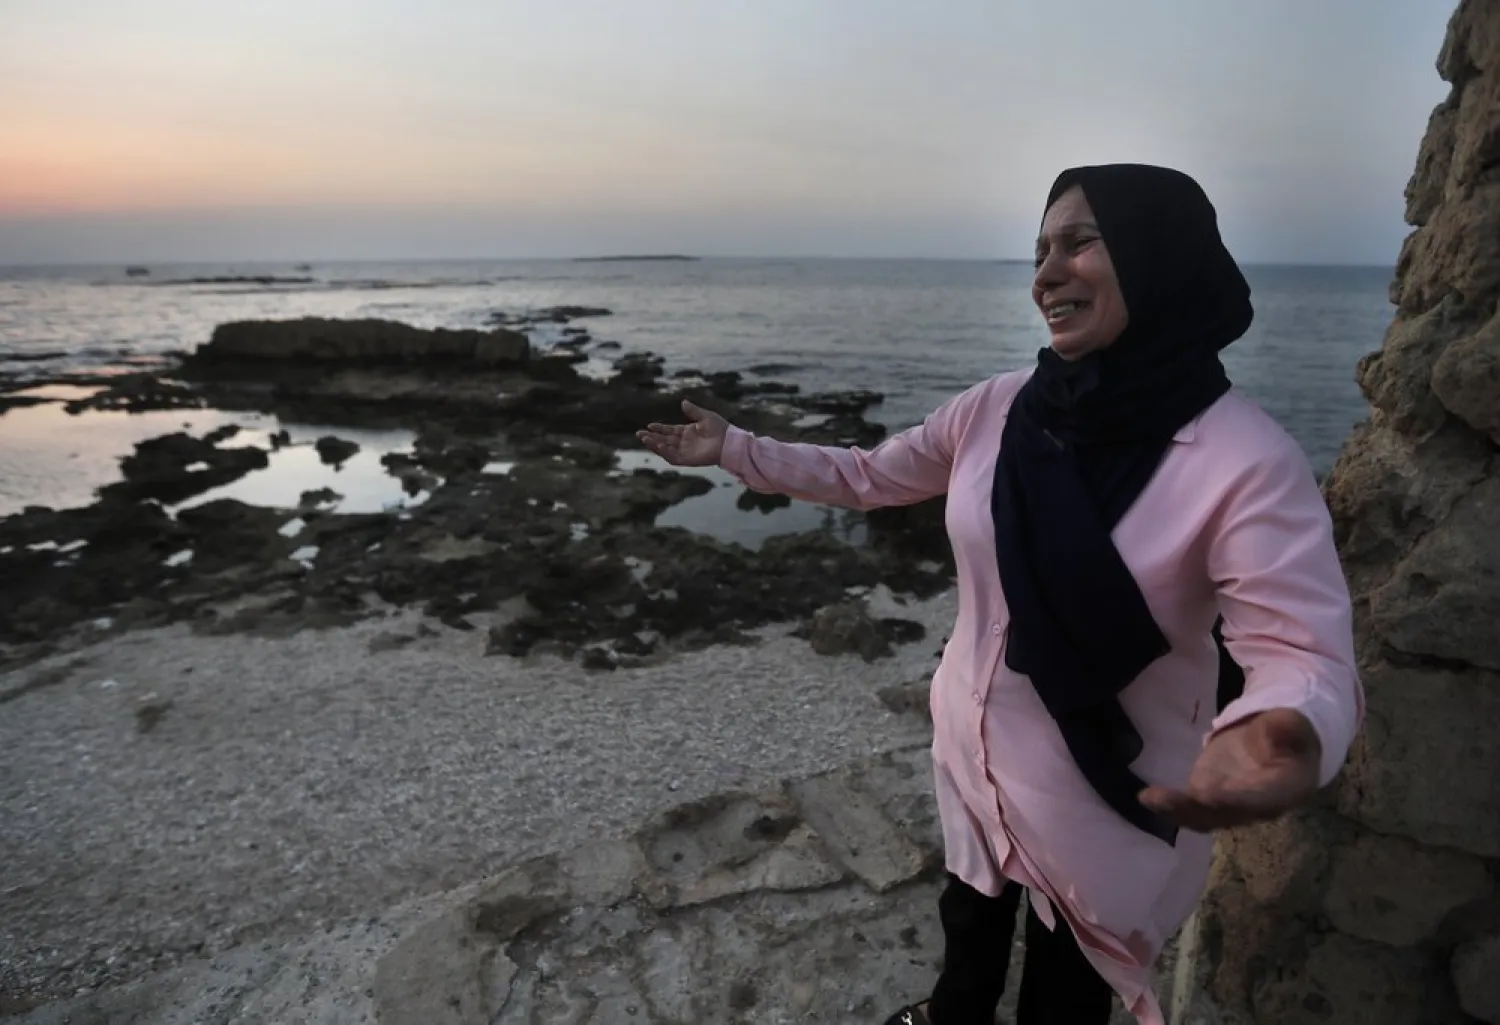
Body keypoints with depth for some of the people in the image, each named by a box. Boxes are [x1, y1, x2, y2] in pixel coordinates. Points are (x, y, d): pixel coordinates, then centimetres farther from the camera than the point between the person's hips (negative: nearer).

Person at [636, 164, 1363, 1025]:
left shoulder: (1248, 462, -25)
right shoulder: (995, 408, -10)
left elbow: (1304, 653, -30)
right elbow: (866, 477, 3)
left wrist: (1279, 737, -53)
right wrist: (734, 449, 3)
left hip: (1109, 796, -4)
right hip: (972, 751, 4)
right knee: (970, 919, 33)